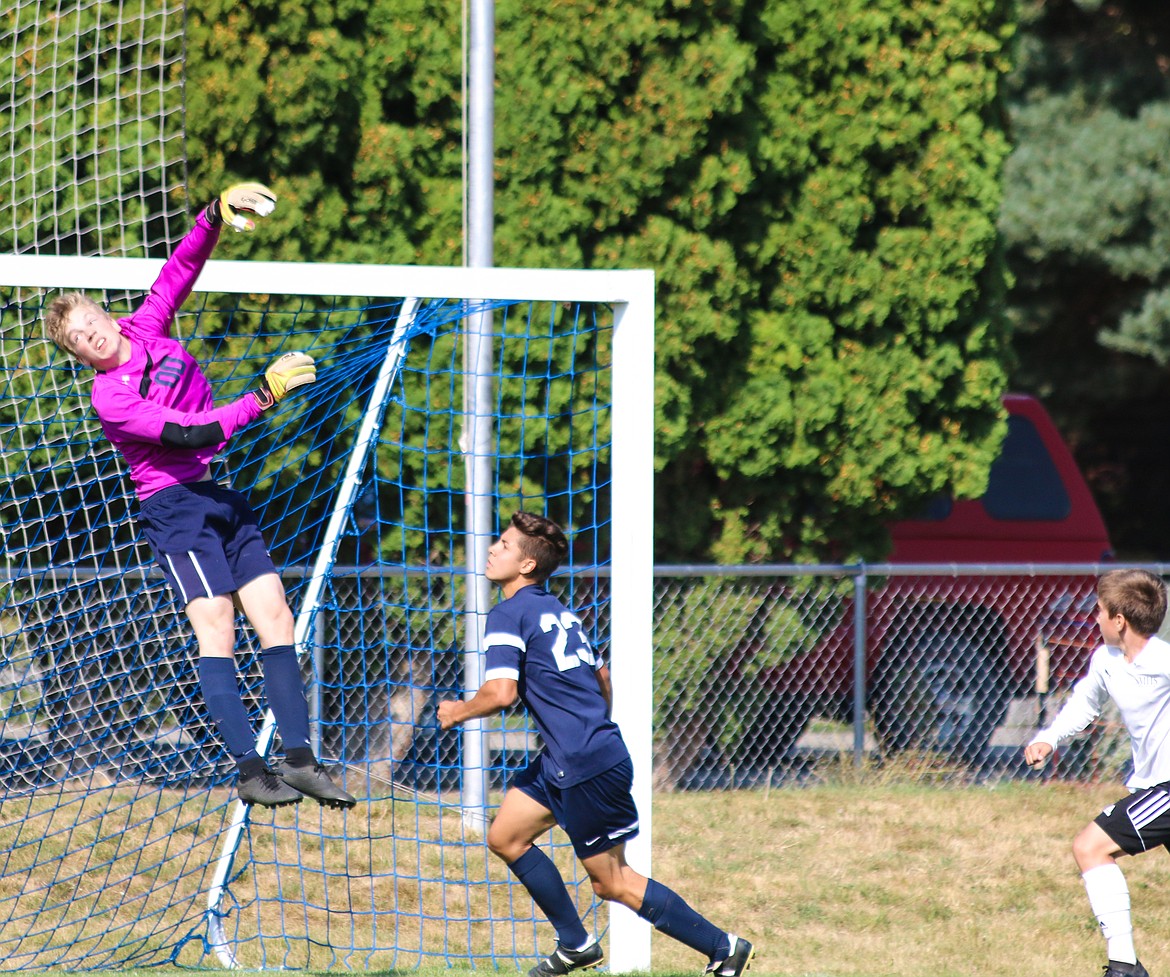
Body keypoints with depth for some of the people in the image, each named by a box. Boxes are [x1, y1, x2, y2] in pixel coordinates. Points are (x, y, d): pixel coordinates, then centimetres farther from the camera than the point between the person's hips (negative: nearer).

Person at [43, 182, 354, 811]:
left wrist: (215, 216, -11)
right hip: (174, 506, -7)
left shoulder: (148, 329, 5)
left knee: (274, 618, 0)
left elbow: (182, 267, 7)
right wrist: (264, 396, -24)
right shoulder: (108, 398, -14)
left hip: (223, 498, 7)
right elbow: (190, 433, -22)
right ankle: (250, 771, -20)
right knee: (215, 628, -15)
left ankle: (299, 760, -1)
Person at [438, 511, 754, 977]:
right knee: (505, 837, 14)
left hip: (586, 765, -9)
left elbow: (500, 693, -22)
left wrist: (458, 711, -3)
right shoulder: (558, 611, 15)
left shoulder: (508, 615, -11)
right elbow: (602, 679, 23)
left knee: (612, 882, -1)